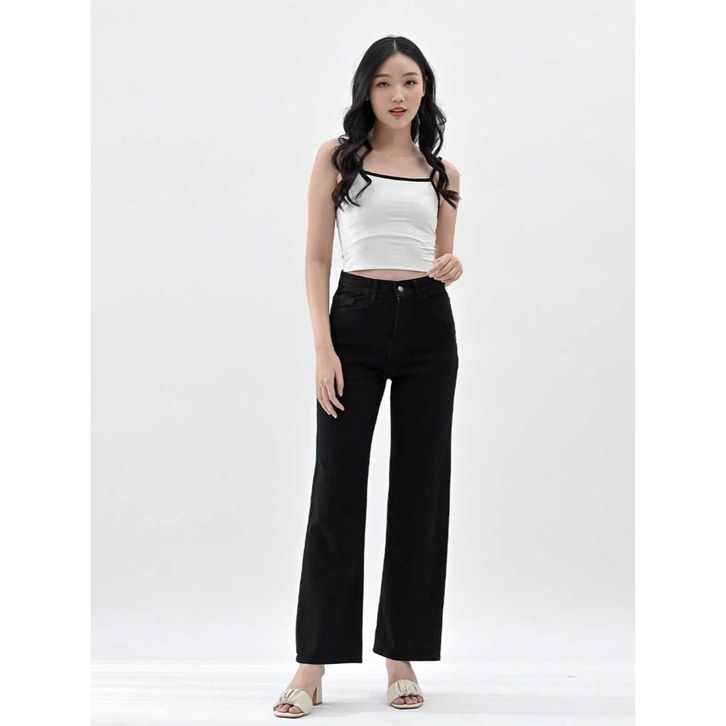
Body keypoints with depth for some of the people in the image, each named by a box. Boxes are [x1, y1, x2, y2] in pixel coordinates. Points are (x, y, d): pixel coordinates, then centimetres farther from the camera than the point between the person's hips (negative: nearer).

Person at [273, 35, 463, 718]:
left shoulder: (442, 172, 12)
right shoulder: (337, 157, 4)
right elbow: (317, 258, 1)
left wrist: (451, 270, -9)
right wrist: (322, 349, -10)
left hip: (428, 327, 3)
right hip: (356, 320, -3)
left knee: (420, 488, 4)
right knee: (337, 487, -4)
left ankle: (402, 656, 15)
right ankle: (314, 663, 4)